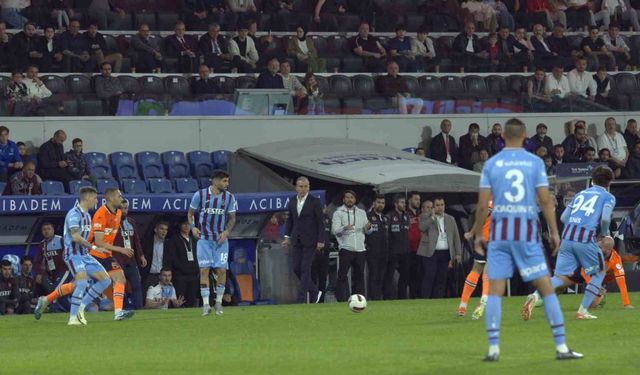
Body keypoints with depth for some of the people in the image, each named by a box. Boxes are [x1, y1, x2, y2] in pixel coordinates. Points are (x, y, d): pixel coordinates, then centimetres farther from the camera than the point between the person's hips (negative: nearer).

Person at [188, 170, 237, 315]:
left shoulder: (229, 197, 2)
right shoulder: (200, 195, -3)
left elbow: (232, 218, 9)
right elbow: (190, 213, 8)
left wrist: (227, 231, -9)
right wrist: (192, 227, -9)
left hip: (221, 239, 2)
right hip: (204, 238, -2)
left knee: (221, 270, -4)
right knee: (204, 270, -7)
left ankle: (218, 302, 12)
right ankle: (205, 304, -5)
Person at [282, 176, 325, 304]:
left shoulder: (315, 202, -7)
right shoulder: (292, 201, 8)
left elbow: (320, 222, -6)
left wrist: (320, 241, -10)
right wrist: (287, 236, 7)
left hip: (309, 240, -5)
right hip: (297, 240, 5)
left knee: (305, 268, -8)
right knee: (297, 268, 5)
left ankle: (302, 298, -5)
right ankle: (313, 290, 23)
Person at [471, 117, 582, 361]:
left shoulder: (491, 164, 3)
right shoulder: (535, 162, 1)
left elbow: (482, 204, 0)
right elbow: (545, 201, -4)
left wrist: (478, 235, 8)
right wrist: (554, 232, 3)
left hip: (499, 233, 1)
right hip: (527, 233, -1)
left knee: (495, 290, 3)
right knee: (546, 288, 3)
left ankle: (493, 348, -5)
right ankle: (561, 347, 0)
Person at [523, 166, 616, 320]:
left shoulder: (580, 194, 24)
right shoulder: (608, 197, 9)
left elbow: (563, 217, 17)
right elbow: (605, 218, -9)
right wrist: (604, 235, 8)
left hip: (567, 237, 4)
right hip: (587, 239, -4)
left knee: (562, 278, 3)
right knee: (599, 272, 18)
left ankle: (536, 296, -25)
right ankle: (583, 310, 10)